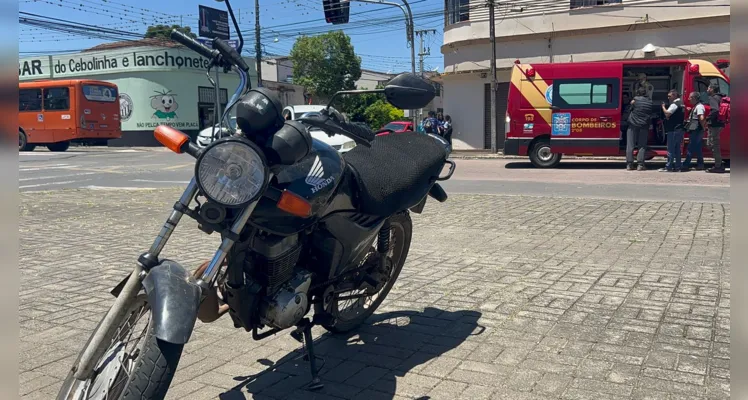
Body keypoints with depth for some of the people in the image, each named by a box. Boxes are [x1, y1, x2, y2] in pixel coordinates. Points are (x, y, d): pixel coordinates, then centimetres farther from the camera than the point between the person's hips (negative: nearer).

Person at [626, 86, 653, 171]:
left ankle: (629, 164, -2)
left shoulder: (635, 100, -3)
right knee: (642, 145, 4)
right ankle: (640, 164, -2)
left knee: (630, 145, 1)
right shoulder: (650, 102, 9)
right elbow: (651, 115, 14)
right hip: (644, 126, 2)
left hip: (633, 124, -2)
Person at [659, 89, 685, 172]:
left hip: (674, 129, -10)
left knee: (671, 149, -7)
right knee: (677, 149, 12)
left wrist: (663, 107, -6)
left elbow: (667, 114, -23)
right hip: (680, 129, 10)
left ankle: (669, 167, -6)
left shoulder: (675, 104, -13)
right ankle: (677, 166, 14)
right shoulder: (681, 104, 18)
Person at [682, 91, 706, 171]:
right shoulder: (695, 107, 18)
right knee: (697, 149, 11)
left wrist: (703, 127, -16)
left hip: (696, 131, -10)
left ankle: (686, 165, -7)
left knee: (691, 148, -8)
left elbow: (701, 118, -25)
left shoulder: (699, 106, -14)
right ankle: (700, 165, 15)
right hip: (694, 131, 10)